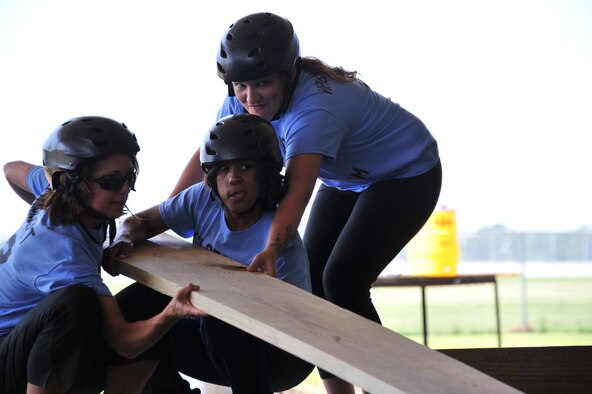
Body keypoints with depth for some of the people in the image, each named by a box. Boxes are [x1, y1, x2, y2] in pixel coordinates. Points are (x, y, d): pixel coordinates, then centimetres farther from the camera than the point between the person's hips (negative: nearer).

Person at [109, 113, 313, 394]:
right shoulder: (204, 200, -8)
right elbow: (139, 222, 1)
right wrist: (124, 239, -24)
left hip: (282, 358, -6)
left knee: (221, 319, -37)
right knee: (131, 308, -11)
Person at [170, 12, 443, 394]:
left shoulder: (314, 108, -39)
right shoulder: (246, 98, -17)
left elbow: (297, 190, -52)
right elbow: (207, 154, -9)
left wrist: (272, 250, -66)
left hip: (406, 175, -8)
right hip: (345, 180, 8)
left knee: (343, 281, -19)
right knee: (313, 281, -1)